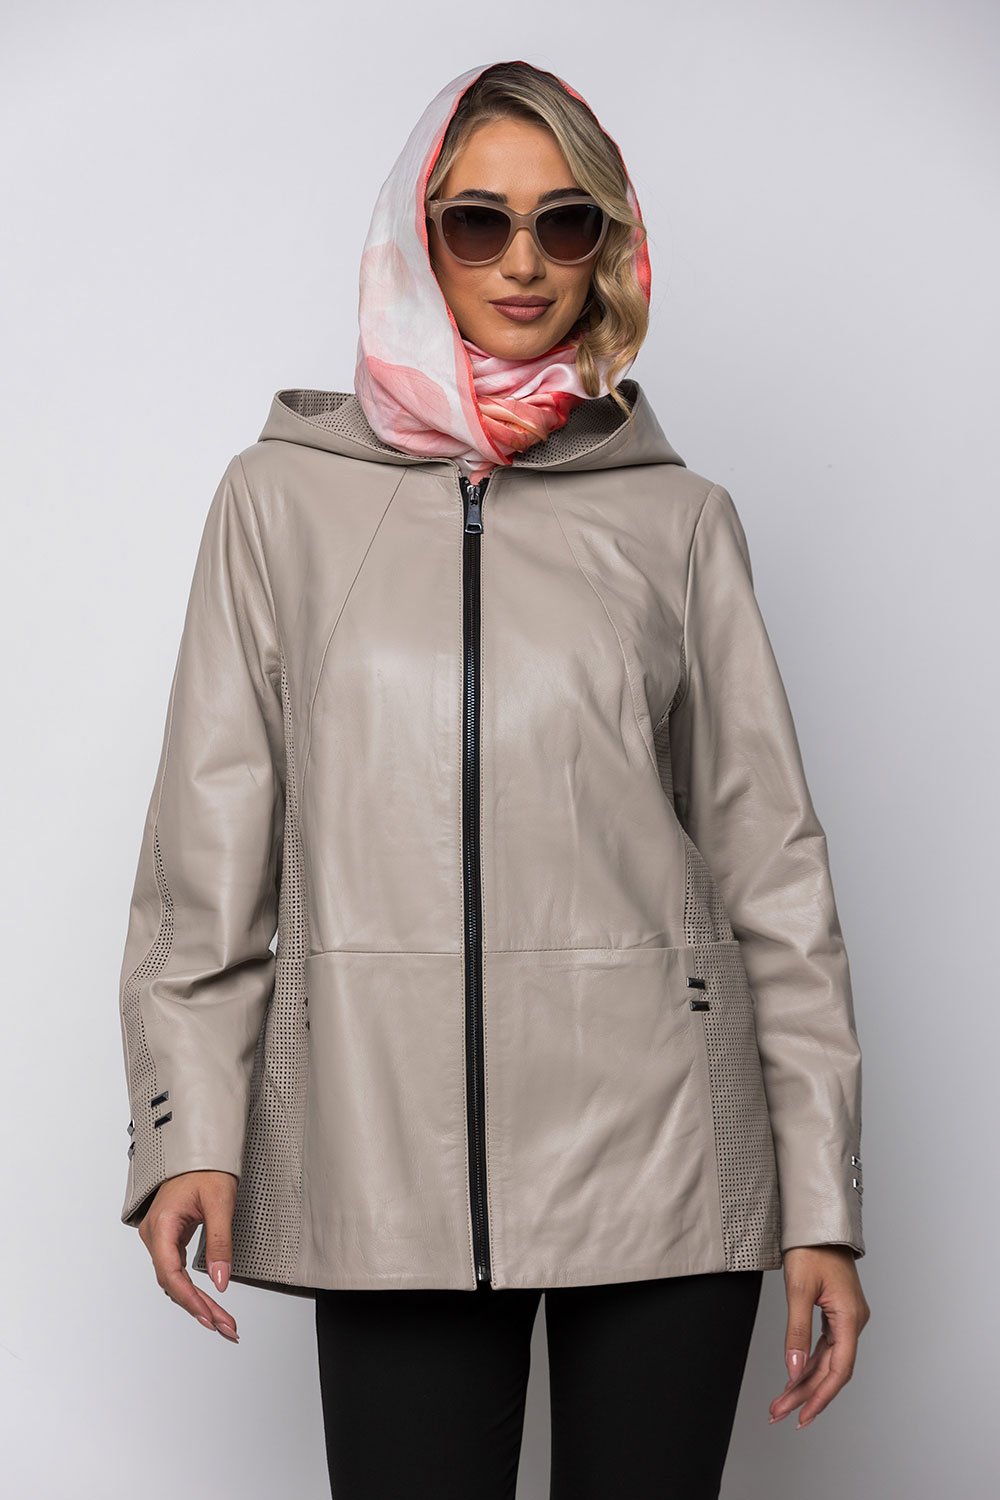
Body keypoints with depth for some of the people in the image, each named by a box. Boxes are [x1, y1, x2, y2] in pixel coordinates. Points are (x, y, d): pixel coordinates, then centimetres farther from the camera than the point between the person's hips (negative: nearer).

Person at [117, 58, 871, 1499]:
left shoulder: (676, 517, 8)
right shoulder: (285, 497, 8)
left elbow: (770, 860, 7)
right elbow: (209, 837, 6)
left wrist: (821, 1206, 3)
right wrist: (189, 1123, -5)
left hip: (657, 1138, 1)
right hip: (387, 1144, 0)